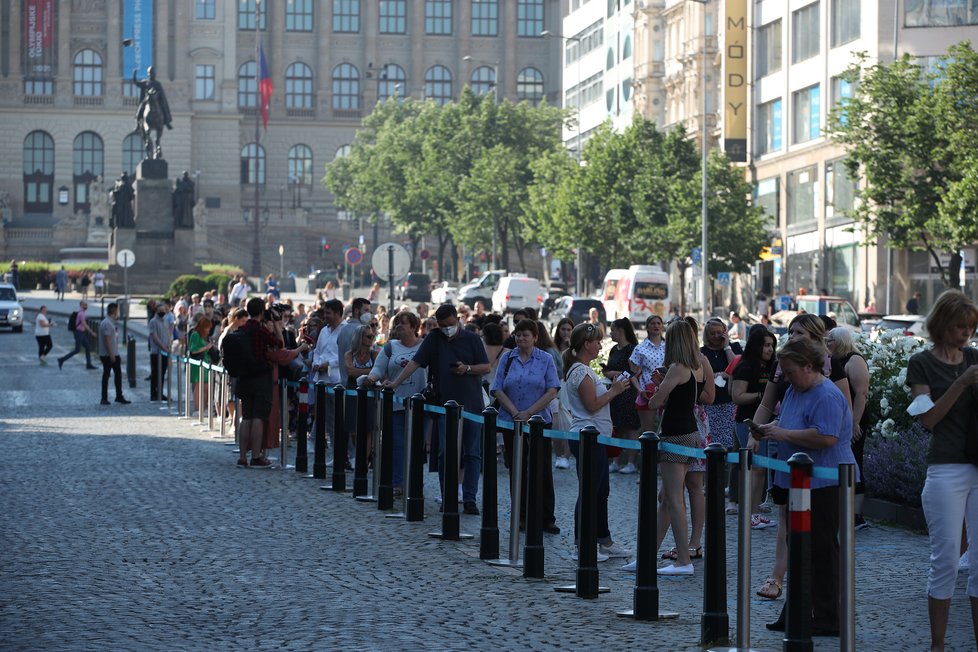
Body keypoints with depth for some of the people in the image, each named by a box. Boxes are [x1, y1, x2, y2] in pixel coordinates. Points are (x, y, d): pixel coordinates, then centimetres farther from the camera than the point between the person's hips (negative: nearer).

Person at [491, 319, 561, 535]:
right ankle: (521, 517, 13)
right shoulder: (507, 359, 6)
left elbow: (552, 391, -5)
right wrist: (515, 412, -10)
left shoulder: (545, 360, 0)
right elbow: (498, 390, 2)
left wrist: (529, 413, -13)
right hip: (511, 422, 2)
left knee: (541, 470, -4)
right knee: (517, 470, 5)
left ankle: (546, 519, 0)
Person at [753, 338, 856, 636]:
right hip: (799, 483, 10)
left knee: (822, 548, -5)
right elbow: (788, 423, 27)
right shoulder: (794, 390, 14)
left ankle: (828, 620, 1)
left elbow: (826, 437, -29)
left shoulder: (827, 396, -18)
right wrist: (767, 429, 5)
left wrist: (783, 434, -21)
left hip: (825, 484, -10)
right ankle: (796, 614, 21)